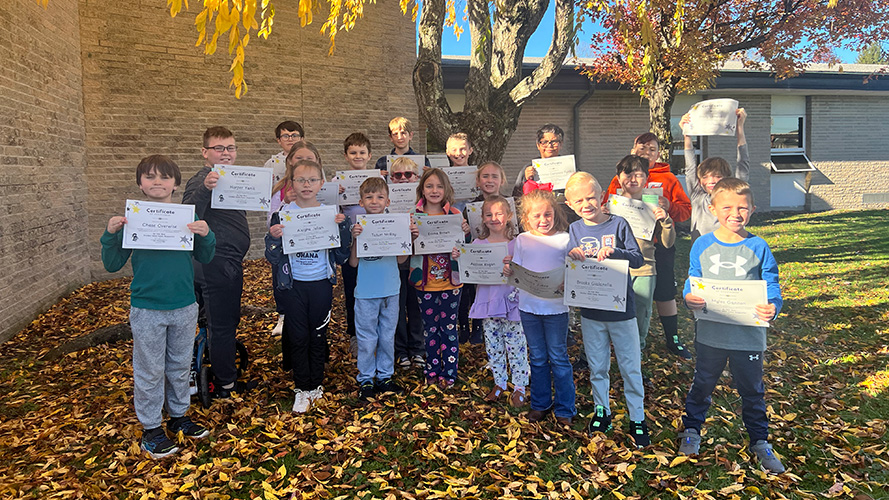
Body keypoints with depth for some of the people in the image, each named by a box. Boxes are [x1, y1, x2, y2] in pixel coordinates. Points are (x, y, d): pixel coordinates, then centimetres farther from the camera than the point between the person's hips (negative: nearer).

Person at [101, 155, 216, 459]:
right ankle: (150, 428, 24)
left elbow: (204, 258, 2)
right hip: (146, 309, -2)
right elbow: (113, 265, -3)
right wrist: (111, 235, -20)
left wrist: (205, 236, -17)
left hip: (184, 306, 2)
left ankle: (179, 416, 35)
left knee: (180, 365, 16)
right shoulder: (132, 219, -5)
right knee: (150, 371, 8)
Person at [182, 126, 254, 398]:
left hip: (229, 263, 10)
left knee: (229, 319, 20)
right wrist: (204, 189, -48)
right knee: (221, 324, 2)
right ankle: (225, 385, 16)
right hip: (215, 265, -10)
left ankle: (224, 373, 35)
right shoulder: (201, 181, -16)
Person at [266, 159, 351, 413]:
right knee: (298, 336, 4)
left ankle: (317, 385, 27)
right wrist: (274, 238, -22)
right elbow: (273, 258, -2)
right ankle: (302, 389, 19)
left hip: (321, 284, 1)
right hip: (293, 285, -1)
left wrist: (342, 227, -13)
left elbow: (341, 256, 0)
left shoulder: (331, 214, 1)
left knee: (318, 335, 10)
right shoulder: (282, 214, -2)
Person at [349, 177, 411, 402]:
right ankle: (366, 380, 23)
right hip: (365, 292, -2)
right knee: (367, 339, 7)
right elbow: (353, 263, -7)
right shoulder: (358, 227, -6)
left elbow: (401, 259, 2)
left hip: (390, 290, 3)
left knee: (388, 336, 14)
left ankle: (385, 376, 30)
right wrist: (355, 239, -20)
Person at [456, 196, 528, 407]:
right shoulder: (478, 244, 5)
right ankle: (499, 383, 31)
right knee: (493, 347, 14)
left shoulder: (516, 243, -3)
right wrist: (459, 259, -10)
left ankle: (519, 387, 19)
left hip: (511, 301, -3)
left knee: (516, 346, 3)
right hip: (487, 301, 3)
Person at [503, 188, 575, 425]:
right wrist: (508, 270, -16)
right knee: (537, 358, 15)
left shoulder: (564, 239, -5)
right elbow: (515, 272, 5)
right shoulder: (522, 240, 3)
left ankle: (564, 408, 20)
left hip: (556, 306, -3)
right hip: (528, 306, 3)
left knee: (558, 358, 6)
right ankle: (540, 404, 29)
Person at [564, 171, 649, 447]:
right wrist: (572, 255, -23)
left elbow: (637, 258, -11)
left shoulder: (618, 224, -6)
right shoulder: (574, 230, 2)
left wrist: (613, 251, -28)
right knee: (597, 366, 14)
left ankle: (637, 419, 21)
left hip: (621, 308, -2)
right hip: (590, 311, 2)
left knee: (630, 366, 7)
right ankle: (601, 411, 32)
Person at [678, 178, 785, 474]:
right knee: (702, 385, 17)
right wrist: (689, 298, -19)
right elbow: (692, 281, 3)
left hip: (749, 336, -1)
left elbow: (772, 287, -5)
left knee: (752, 391, 15)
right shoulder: (702, 245, -3)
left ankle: (760, 442, 34)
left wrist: (773, 308, -25)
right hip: (710, 335, 1)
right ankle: (691, 430, 37)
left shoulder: (758, 248, -6)